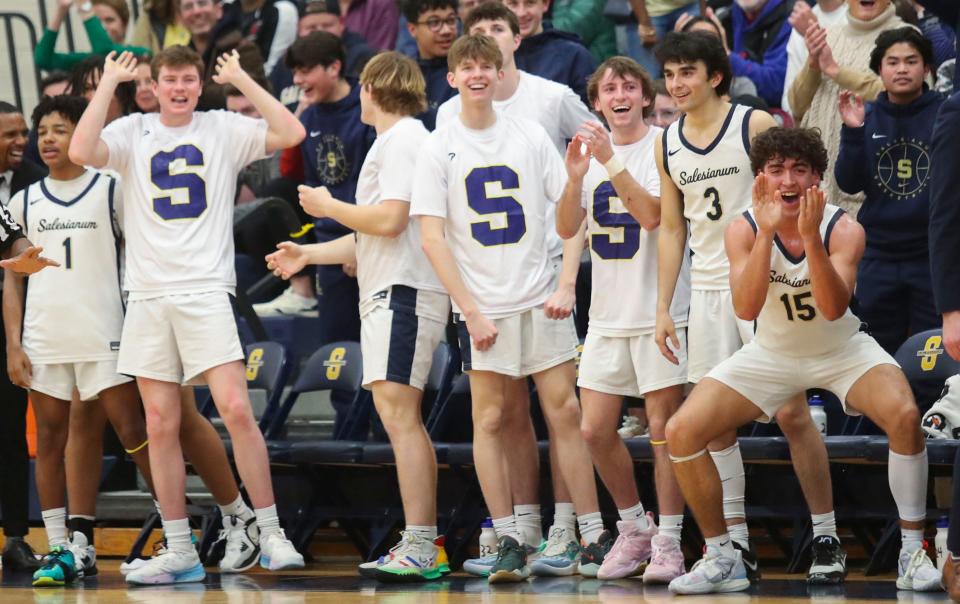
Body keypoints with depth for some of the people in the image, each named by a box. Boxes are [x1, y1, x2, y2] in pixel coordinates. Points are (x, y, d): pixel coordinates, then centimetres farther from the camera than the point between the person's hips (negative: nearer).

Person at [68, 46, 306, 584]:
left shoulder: (224, 129, 5)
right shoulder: (132, 133, 7)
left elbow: (290, 134, -9)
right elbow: (81, 151, -11)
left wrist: (241, 79, -4)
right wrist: (108, 85, -5)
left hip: (206, 291, -2)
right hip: (148, 294, 2)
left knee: (236, 409, -14)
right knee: (161, 427, 4)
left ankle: (271, 536, -6)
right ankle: (180, 554, 11)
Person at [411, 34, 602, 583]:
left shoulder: (530, 136, 5)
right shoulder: (439, 148, 0)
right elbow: (433, 237, -2)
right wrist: (470, 311, -9)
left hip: (541, 300, 1)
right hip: (481, 306, -1)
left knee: (565, 413, -2)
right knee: (490, 420, -2)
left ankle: (593, 537, 1)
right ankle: (509, 542, 3)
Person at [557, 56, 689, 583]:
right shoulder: (591, 150, 11)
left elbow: (653, 214, -20)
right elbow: (567, 229, 3)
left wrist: (611, 162, -25)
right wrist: (574, 178, -14)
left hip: (660, 313, -5)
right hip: (607, 316, 6)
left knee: (663, 429, -5)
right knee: (595, 430, 3)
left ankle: (667, 542, 1)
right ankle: (634, 528, 20)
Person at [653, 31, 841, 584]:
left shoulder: (756, 126, -6)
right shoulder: (668, 145, 9)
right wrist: (663, 308, 10)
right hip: (709, 291, 5)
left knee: (792, 413, -6)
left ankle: (827, 538, 2)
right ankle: (736, 544, 5)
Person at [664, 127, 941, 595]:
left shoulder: (844, 230, -20)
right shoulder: (744, 230, -16)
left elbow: (833, 309, -34)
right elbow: (746, 308, -30)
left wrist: (810, 236, -45)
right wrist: (767, 231, -40)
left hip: (841, 350, -2)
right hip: (772, 353, 2)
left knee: (904, 415, -30)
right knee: (681, 431, -13)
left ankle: (912, 552, -15)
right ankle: (722, 559, 3)